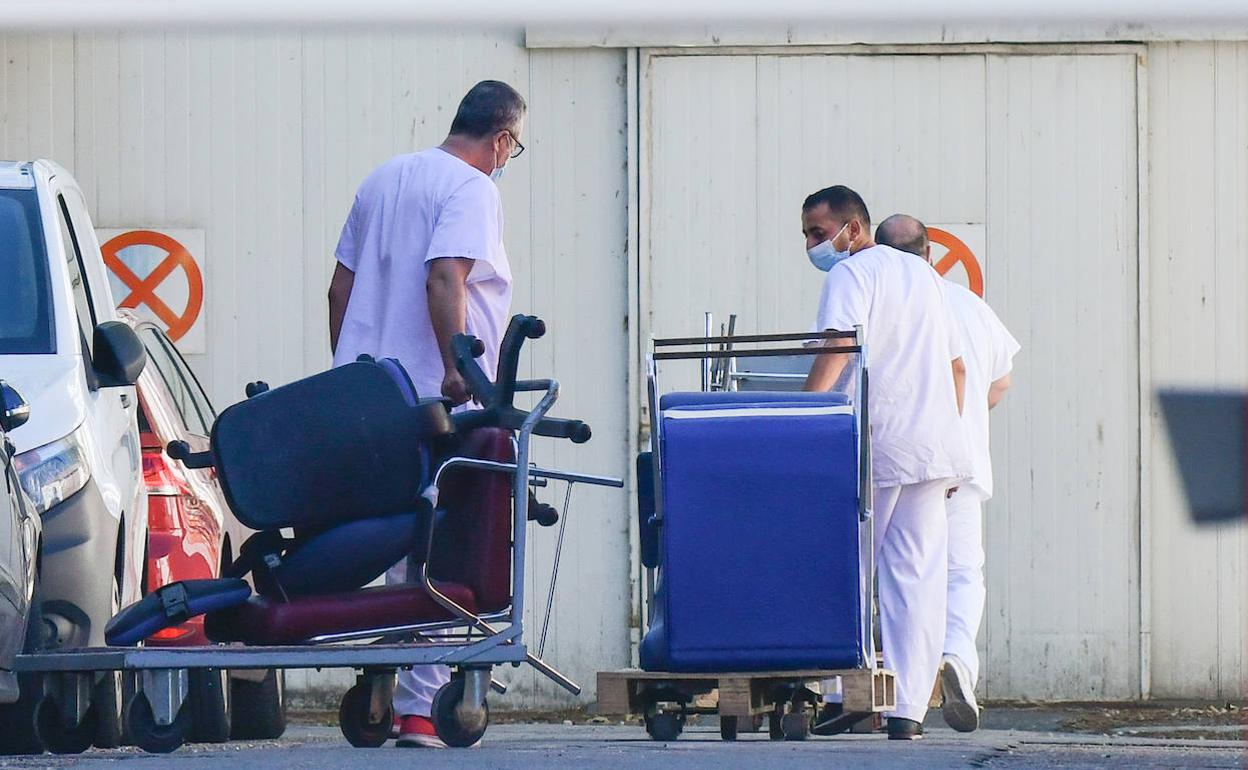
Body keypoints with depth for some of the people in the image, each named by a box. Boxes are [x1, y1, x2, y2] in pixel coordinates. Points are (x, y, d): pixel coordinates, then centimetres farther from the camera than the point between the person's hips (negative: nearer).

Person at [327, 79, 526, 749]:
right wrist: (457, 369, -25)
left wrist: (343, 369, 27)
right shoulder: (472, 190, -7)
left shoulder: (385, 178, 18)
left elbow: (341, 284, 21)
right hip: (434, 401, -8)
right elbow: (444, 278, -22)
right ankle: (420, 706, -7)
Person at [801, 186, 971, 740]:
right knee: (917, 576, 3)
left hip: (875, 445, -6)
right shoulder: (923, 275, 20)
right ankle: (908, 709, -3)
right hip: (934, 444, 6)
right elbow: (956, 367, 22)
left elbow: (836, 351, -19)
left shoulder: (851, 274, -4)